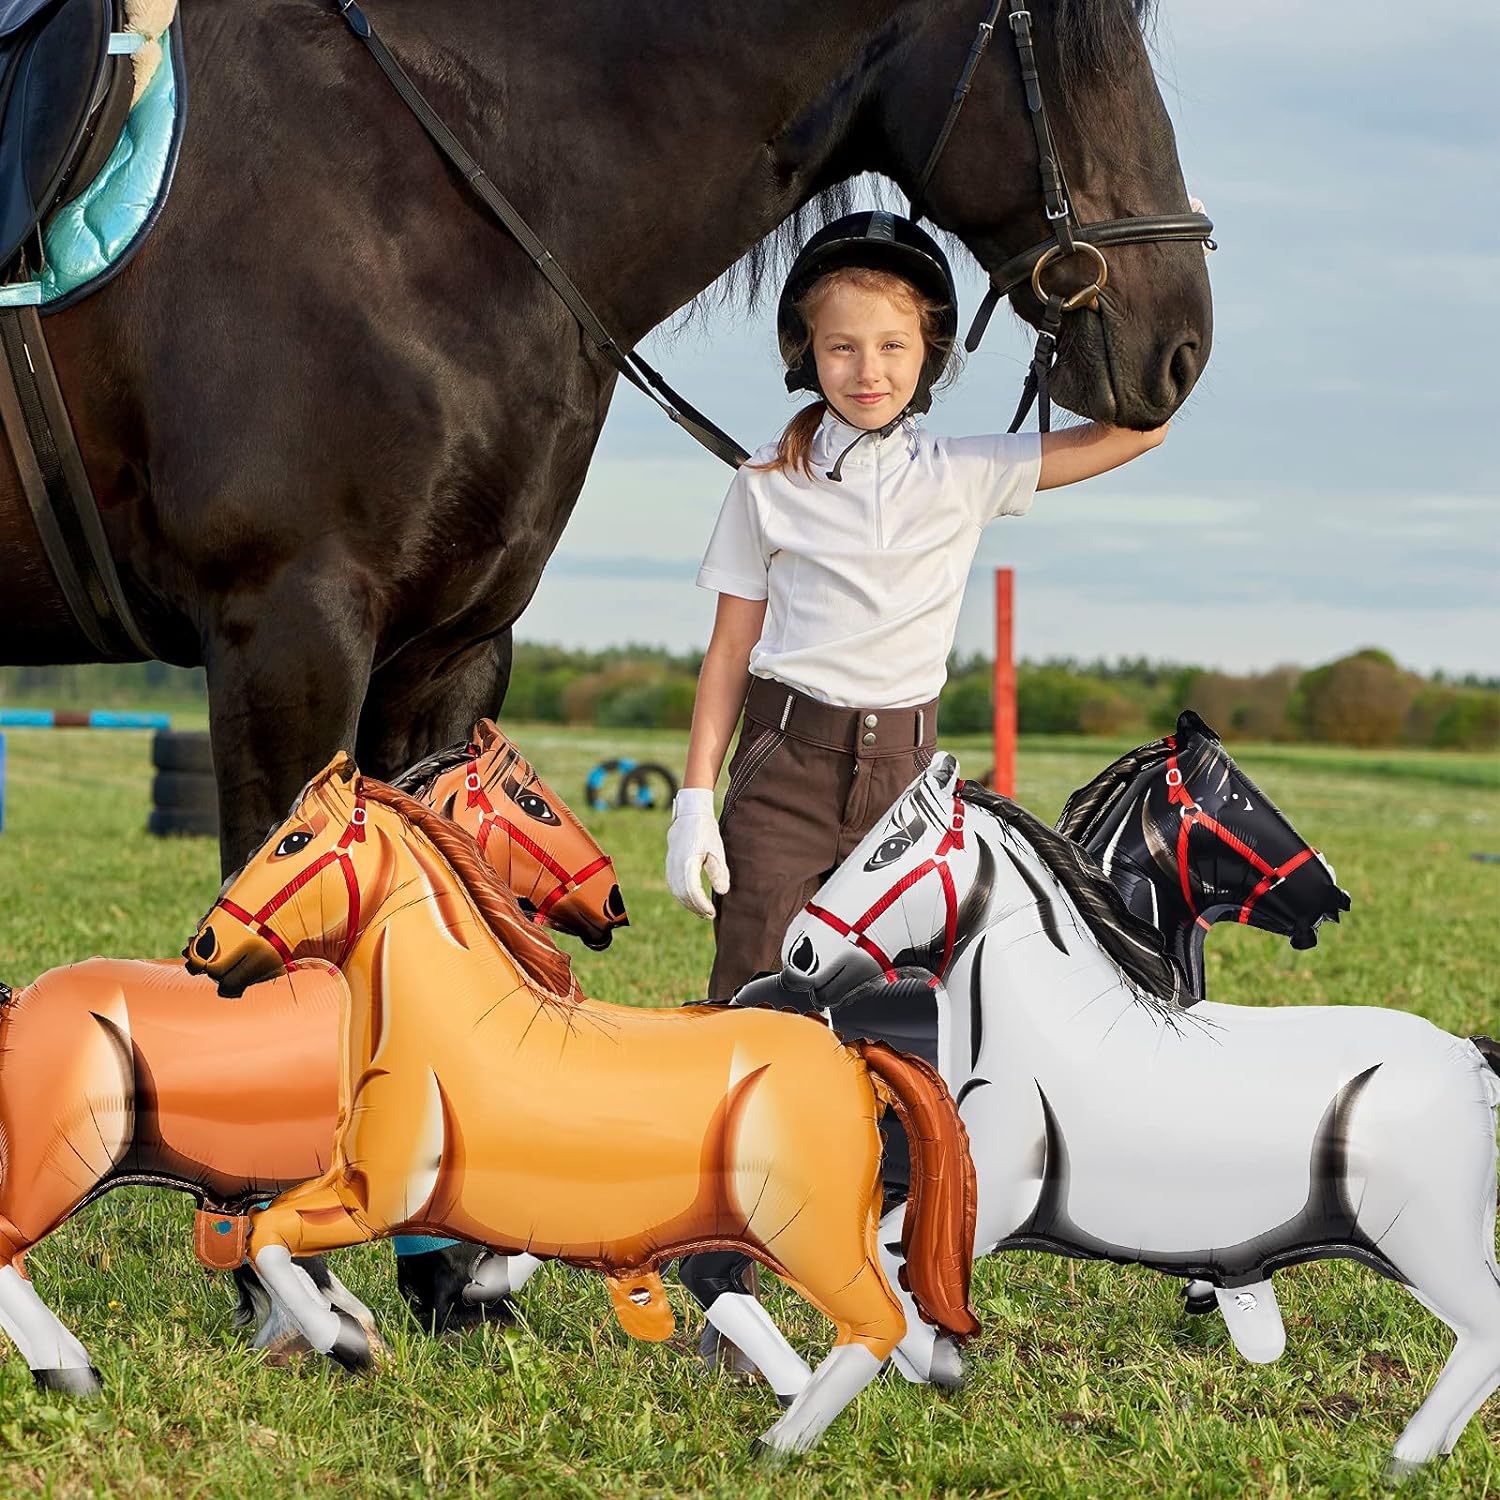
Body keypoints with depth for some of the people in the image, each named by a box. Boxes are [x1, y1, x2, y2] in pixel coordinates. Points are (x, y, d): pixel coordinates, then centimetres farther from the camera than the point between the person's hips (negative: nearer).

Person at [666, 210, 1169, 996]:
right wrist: (696, 798, -3)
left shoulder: (966, 475, 4)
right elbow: (730, 651, 3)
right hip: (786, 767, -1)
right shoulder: (769, 484, 2)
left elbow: (1137, 427, 0)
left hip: (906, 775, 1)